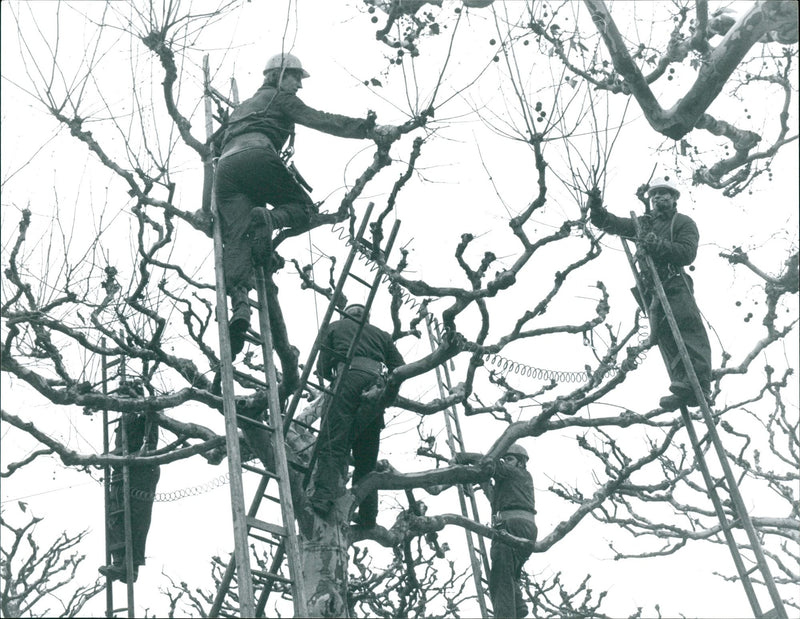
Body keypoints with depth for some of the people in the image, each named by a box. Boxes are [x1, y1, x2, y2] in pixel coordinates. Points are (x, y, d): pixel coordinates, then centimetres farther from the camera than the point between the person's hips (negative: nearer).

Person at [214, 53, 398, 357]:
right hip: (257, 156, -5)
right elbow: (322, 121, 10)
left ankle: (239, 301, -37)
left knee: (236, 235, -12)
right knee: (303, 207, 9)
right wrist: (369, 129, 7)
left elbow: (221, 141, 42)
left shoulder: (242, 107, 44)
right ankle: (269, 218, -26)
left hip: (225, 165, 5)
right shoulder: (280, 98, 22)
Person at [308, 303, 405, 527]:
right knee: (366, 456, 9)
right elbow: (400, 368, 19)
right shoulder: (380, 334, 31)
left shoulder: (336, 328, 26)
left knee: (332, 443, -12)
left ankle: (323, 497, -31)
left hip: (350, 379, -3)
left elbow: (322, 367, 17)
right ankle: (368, 516, 5)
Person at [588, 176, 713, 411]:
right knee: (664, 335, -5)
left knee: (689, 328, -19)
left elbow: (688, 253, -6)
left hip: (675, 284, -5)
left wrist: (659, 245, -18)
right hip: (651, 288, 5)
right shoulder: (643, 223, 28)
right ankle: (682, 387, -11)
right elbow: (614, 224, 20)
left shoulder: (684, 223, 10)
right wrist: (597, 210, 0)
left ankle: (699, 383, -30)